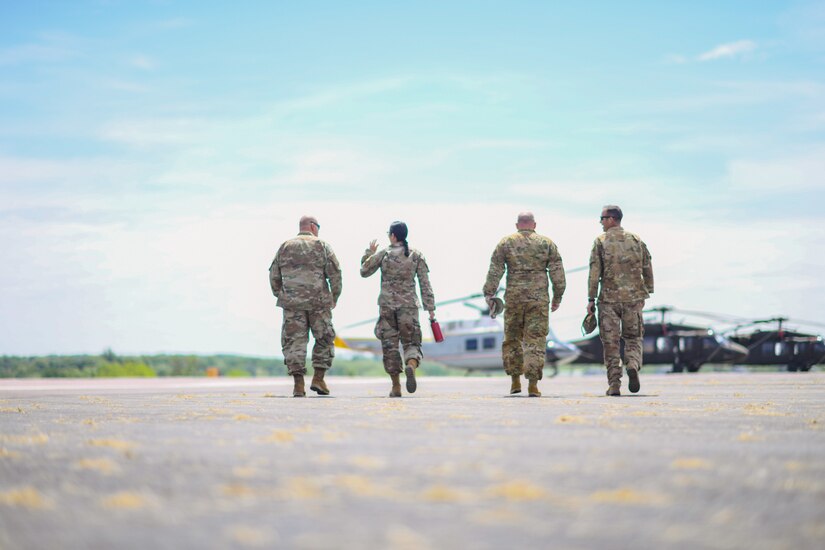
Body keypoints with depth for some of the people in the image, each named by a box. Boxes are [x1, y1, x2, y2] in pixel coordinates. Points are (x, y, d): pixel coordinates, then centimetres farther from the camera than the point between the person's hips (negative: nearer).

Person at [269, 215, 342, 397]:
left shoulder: (284, 247, 9)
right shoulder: (322, 246, 1)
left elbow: (274, 276, 9)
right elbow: (335, 273, -4)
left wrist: (281, 296, 20)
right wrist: (334, 298, 7)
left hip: (292, 302, 2)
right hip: (318, 302, -2)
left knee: (294, 341, 3)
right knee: (324, 339, 12)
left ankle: (298, 384, -6)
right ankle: (318, 378, 4)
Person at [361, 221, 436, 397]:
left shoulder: (383, 254, -3)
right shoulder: (417, 255, 2)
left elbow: (364, 271, 9)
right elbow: (425, 284, 1)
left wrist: (369, 253, 22)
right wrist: (430, 309, 3)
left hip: (387, 305, -1)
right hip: (409, 305, 1)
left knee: (389, 345, 7)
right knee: (411, 343, 8)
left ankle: (396, 387, 7)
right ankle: (411, 366, -26)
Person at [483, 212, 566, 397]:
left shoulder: (505, 243, 6)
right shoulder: (547, 243, 7)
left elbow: (494, 271, 0)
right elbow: (557, 272, 5)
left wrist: (489, 295, 2)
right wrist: (558, 297, 10)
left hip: (513, 298, 0)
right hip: (539, 298, 0)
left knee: (512, 339, 13)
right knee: (535, 340, 0)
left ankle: (515, 381, 15)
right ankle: (533, 384, -6)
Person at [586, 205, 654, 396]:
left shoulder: (600, 242, -2)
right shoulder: (636, 240, 7)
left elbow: (594, 272, -7)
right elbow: (647, 269, 9)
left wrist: (591, 299, -4)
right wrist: (645, 294, 18)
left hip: (609, 299, -2)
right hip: (633, 298, 2)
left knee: (611, 342, 4)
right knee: (633, 338, 14)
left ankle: (614, 385, 1)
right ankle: (632, 366, -14)